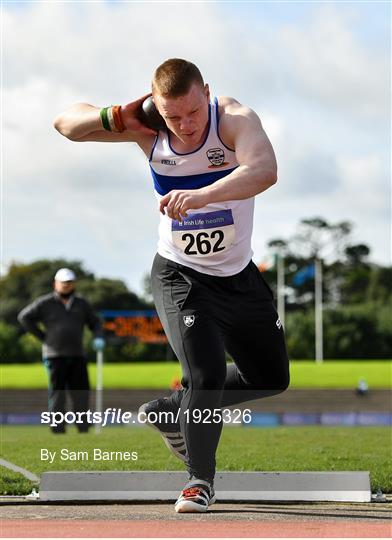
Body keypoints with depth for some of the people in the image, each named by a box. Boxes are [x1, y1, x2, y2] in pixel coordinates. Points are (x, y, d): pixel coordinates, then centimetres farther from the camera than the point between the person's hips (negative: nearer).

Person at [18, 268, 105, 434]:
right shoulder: (45, 303, 2)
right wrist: (42, 336, 0)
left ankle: (83, 429, 2)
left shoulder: (81, 303, 13)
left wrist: (98, 337, 0)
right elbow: (24, 317, 3)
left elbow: (95, 322, 20)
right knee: (57, 391, -3)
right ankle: (58, 429, 0)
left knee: (81, 391, -1)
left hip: (77, 354, 3)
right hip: (55, 355, -3)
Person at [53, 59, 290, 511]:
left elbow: (264, 171, -48)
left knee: (271, 378, 14)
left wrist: (201, 195, -63)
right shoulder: (148, 131, -16)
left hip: (238, 275, 2)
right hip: (179, 276, -2)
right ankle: (200, 478, 1)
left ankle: (173, 411, 34)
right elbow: (64, 123, -5)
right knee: (206, 373, -20)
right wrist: (115, 118, -25)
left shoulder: (235, 119, -25)